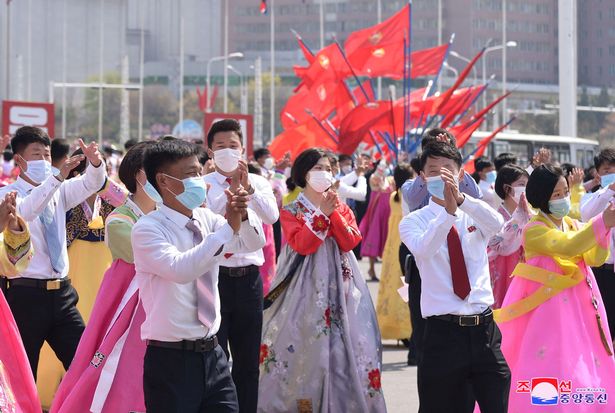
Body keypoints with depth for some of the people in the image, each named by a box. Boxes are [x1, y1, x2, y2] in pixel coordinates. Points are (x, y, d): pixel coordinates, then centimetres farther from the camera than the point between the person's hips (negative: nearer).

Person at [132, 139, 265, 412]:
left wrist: (241, 213, -18)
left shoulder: (206, 219, 8)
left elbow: (254, 243, 2)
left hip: (212, 356, 6)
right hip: (171, 361, -6)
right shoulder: (147, 229, -12)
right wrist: (229, 226, -27)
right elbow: (180, 269, -28)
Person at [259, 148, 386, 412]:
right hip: (307, 287, -3)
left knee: (343, 347, -2)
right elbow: (301, 244, -14)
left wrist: (333, 212, -11)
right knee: (307, 348, -6)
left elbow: (350, 241, -2)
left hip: (339, 286, 3)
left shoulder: (341, 208, 13)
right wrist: (322, 214, -14)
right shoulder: (291, 211, 2)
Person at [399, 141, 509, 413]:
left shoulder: (475, 215, 9)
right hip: (442, 332, -2)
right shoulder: (413, 222, 3)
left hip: (485, 329, 2)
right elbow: (423, 250, -20)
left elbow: (497, 224, -16)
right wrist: (448, 211, -32)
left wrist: (461, 199, -31)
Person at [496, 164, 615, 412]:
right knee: (549, 375, -10)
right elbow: (567, 247, -28)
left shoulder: (573, 225, 11)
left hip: (577, 307, 7)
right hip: (547, 308, -7)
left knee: (584, 373, 7)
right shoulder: (534, 230, -11)